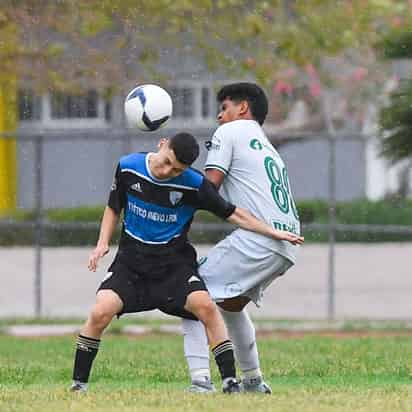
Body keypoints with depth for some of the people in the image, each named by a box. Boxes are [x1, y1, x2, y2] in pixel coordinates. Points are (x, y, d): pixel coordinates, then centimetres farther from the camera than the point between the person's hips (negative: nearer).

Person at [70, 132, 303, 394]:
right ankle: (79, 383, -6)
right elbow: (114, 208, 11)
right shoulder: (128, 167, -7)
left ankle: (230, 381, -17)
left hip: (174, 262, -1)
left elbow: (233, 214, -2)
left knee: (205, 305, -25)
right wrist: (103, 243, -2)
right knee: (101, 312, -21)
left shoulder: (194, 185, -12)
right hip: (131, 260, 1)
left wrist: (273, 232, -6)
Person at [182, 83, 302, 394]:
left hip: (258, 238, -8)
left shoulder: (230, 131, 8)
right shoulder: (269, 149, 32)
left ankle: (201, 379, -17)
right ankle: (253, 380, 29)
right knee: (231, 303, 29)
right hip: (288, 246, 8)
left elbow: (210, 185, -4)